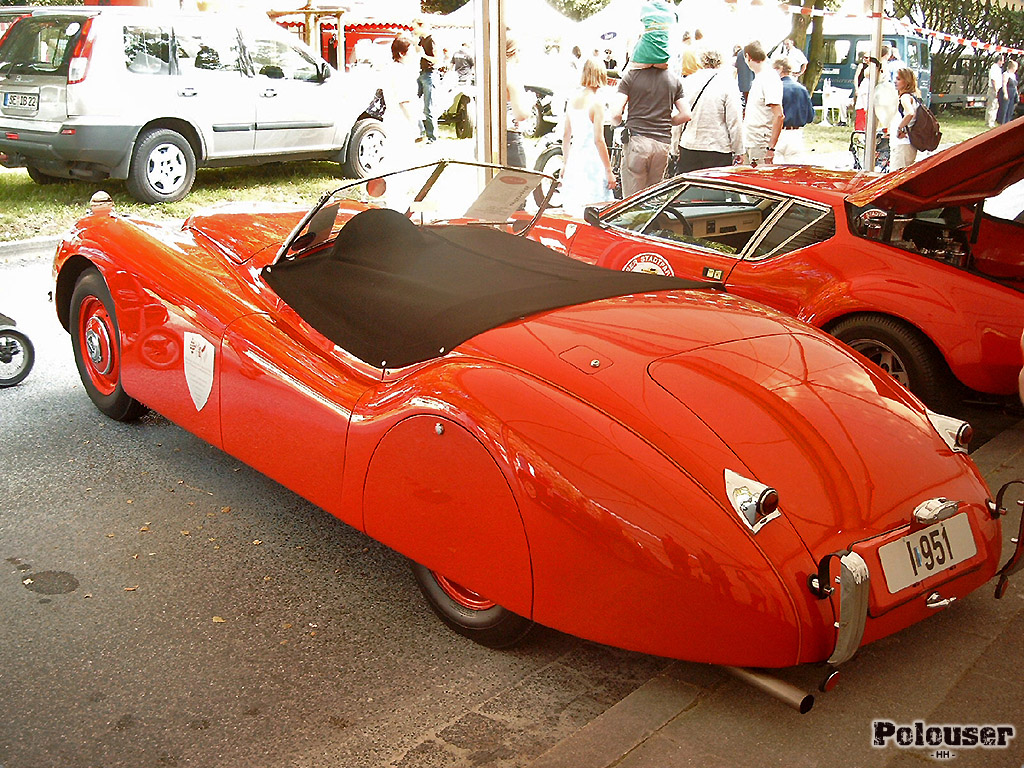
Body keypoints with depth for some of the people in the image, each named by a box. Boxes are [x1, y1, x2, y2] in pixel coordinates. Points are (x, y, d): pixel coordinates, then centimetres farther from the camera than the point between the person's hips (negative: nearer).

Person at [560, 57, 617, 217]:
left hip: (573, 161, 7)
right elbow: (598, 140, -15)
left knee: (570, 211, 13)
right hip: (592, 162, -7)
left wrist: (565, 163, 22)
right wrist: (609, 171, -10)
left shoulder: (572, 99, 7)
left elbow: (566, 135, 13)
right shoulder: (596, 103, -12)